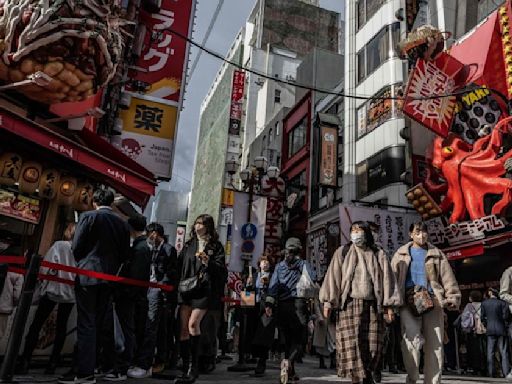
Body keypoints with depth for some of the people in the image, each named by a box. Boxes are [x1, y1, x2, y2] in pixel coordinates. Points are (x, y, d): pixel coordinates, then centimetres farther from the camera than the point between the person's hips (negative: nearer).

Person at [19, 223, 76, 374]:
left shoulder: (59, 245, -6)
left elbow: (49, 266, -11)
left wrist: (42, 284, 0)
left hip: (53, 289, -3)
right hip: (70, 293, 3)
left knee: (36, 325, 7)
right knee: (61, 326, 10)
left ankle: (25, 361, 2)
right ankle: (53, 363, 8)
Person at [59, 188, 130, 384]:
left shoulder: (88, 217, -5)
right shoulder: (123, 223, 6)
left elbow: (76, 247, -4)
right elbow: (125, 254, 7)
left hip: (88, 275, -4)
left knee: (86, 324, 0)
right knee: (97, 324, 12)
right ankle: (89, 366, 19)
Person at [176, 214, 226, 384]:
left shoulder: (216, 246, 5)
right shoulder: (189, 245, 16)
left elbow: (221, 270, -3)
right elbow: (179, 266, 18)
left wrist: (207, 262, -17)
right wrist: (179, 284, 6)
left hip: (204, 289, -4)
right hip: (186, 289, 4)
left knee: (193, 323, -19)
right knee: (184, 328, 1)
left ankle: (194, 367, -8)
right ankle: (186, 368, 10)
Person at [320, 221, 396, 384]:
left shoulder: (379, 255, 14)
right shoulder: (342, 252, 11)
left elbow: (387, 280, 9)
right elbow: (333, 277, 5)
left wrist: (389, 305, 1)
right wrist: (328, 302, -3)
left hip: (372, 305, 2)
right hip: (350, 304, -1)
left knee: (372, 346, 0)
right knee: (352, 345, -10)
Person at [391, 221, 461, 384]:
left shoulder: (436, 254, 15)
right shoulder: (401, 254, 11)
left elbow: (448, 278, 11)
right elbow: (392, 278, 4)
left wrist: (453, 298, 1)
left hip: (432, 302, 2)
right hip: (408, 302, -2)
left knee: (434, 346, 2)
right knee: (412, 339, -18)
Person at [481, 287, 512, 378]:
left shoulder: (484, 303, 1)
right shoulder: (502, 303, -6)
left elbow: (483, 317, 3)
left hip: (490, 330, 2)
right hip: (501, 329, -1)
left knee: (490, 353, 5)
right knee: (503, 352, 2)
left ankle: (491, 373, 4)